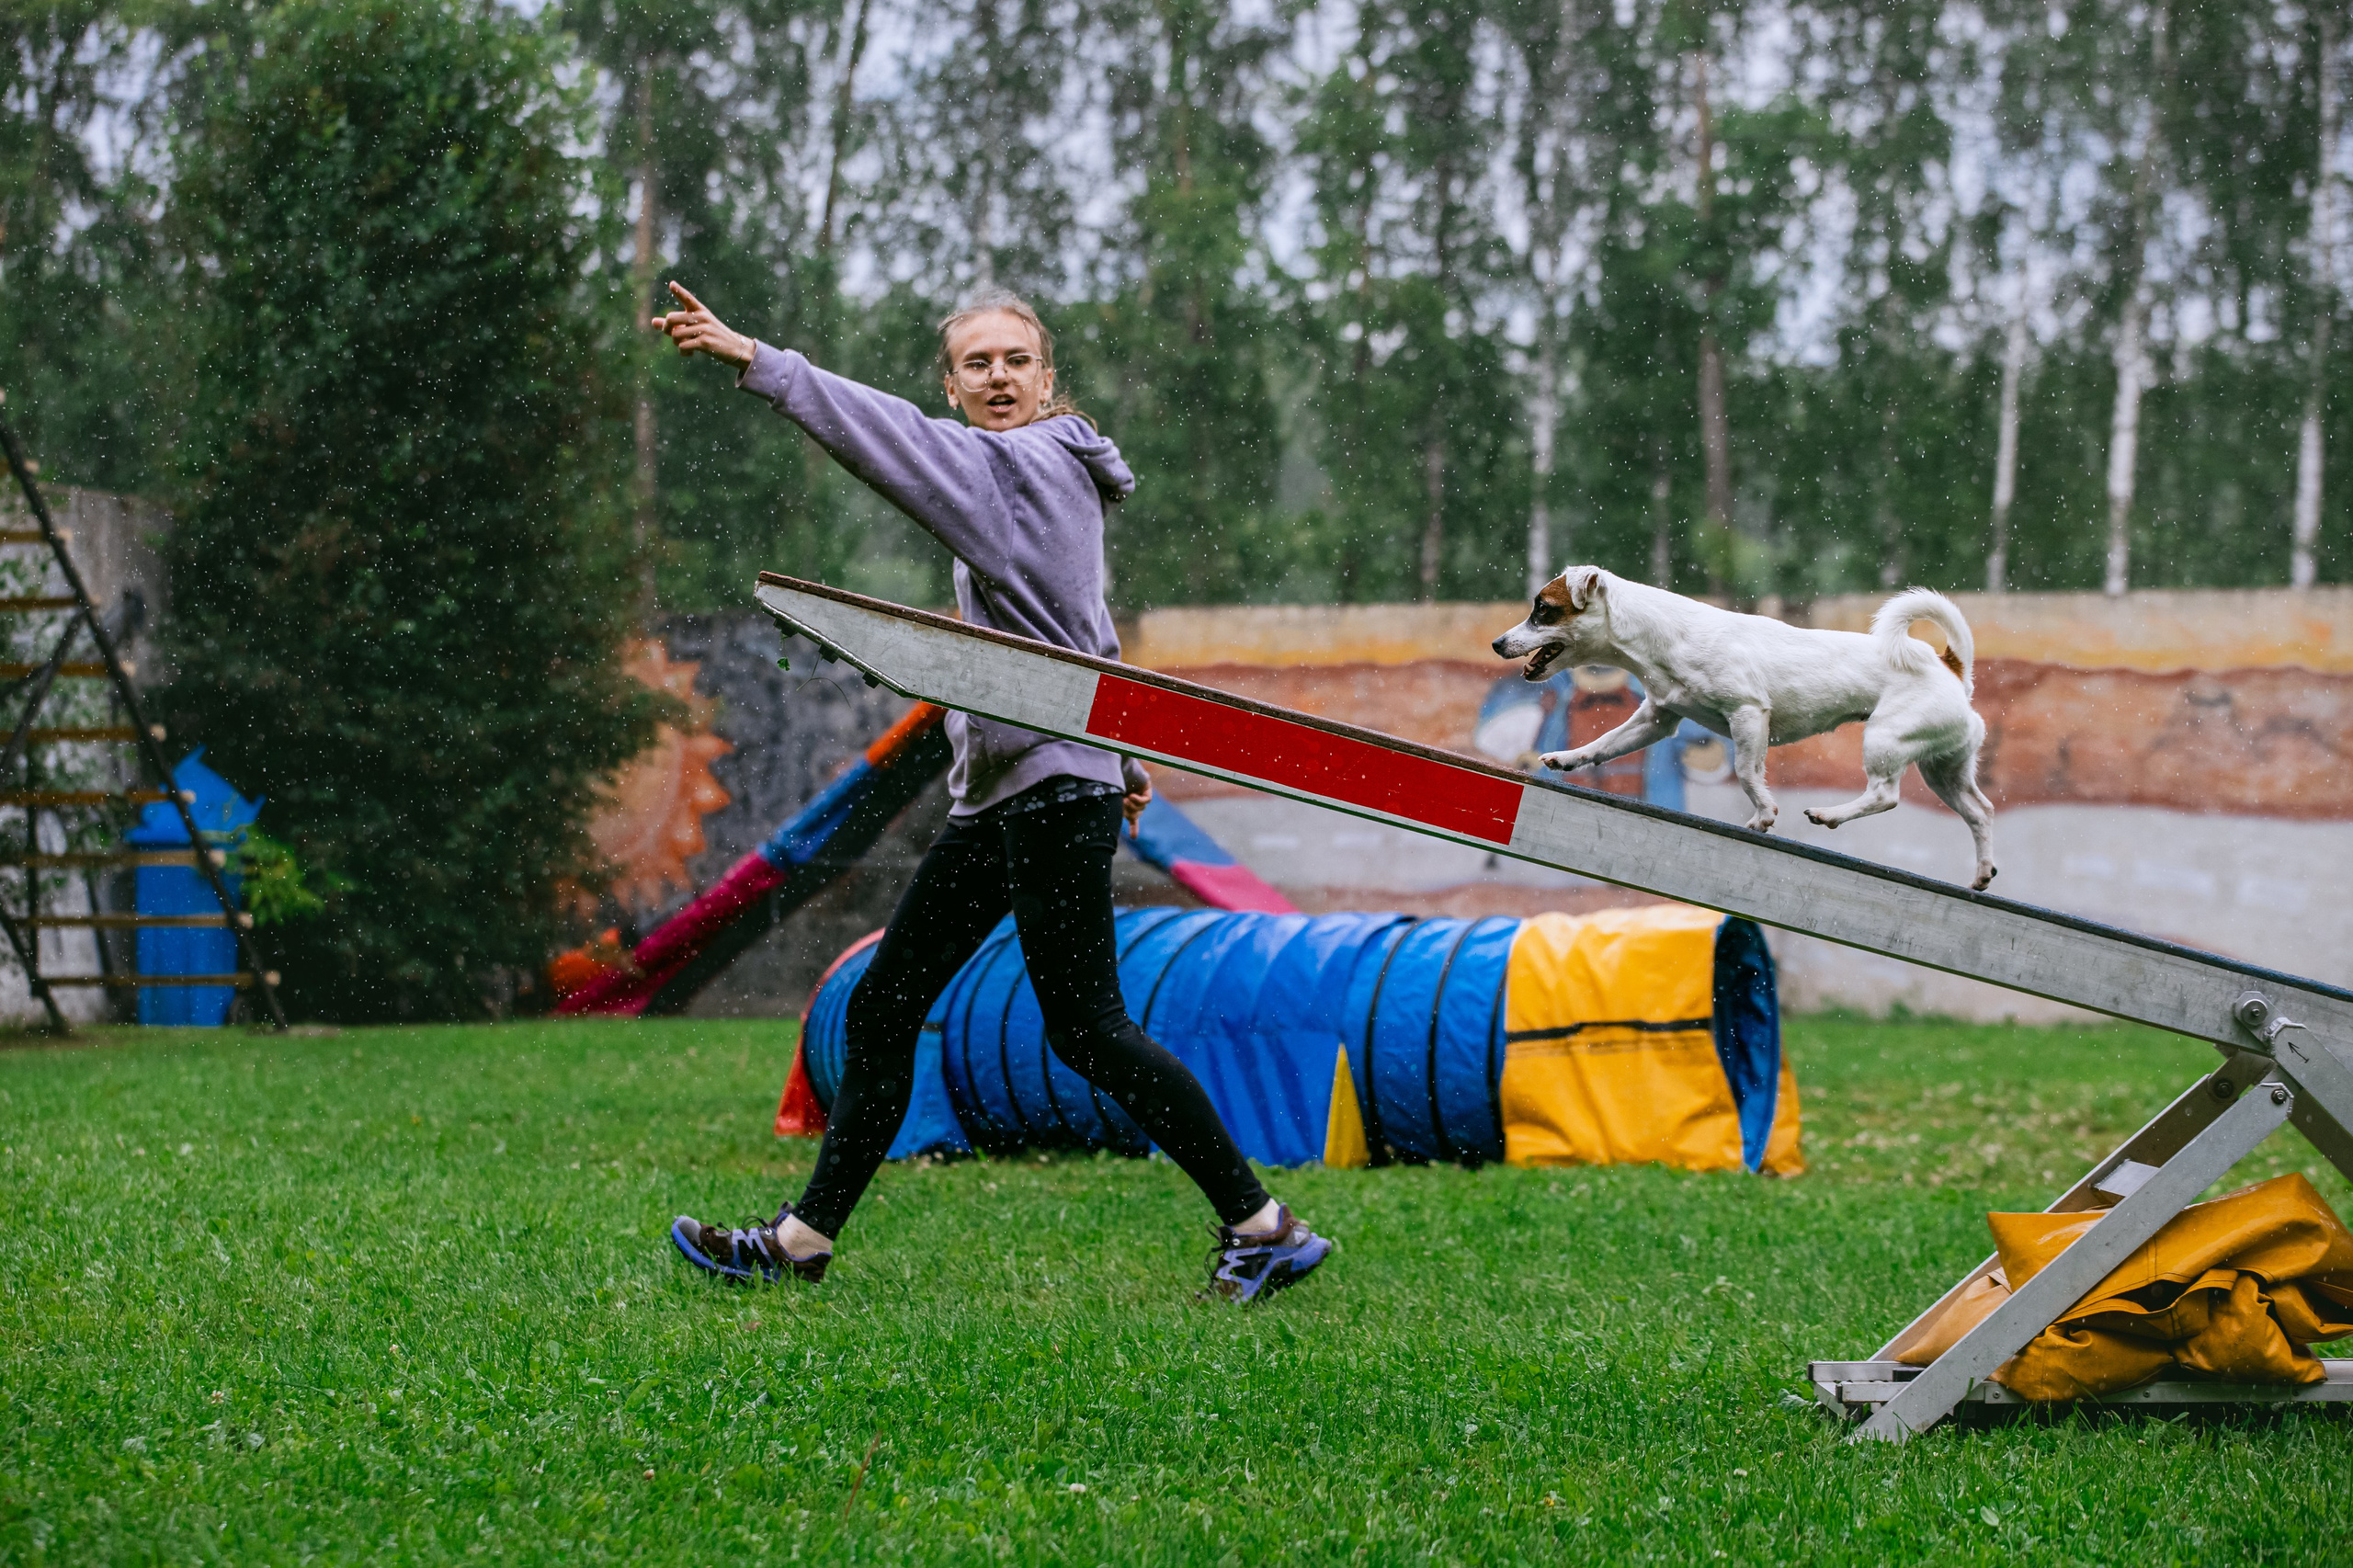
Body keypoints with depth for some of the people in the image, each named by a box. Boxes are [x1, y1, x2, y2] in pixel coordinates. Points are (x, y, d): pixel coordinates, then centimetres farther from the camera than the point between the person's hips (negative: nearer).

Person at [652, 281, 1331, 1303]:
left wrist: (754, 362, -30)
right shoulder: (1011, 478, 19)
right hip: (999, 797, 10)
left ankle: (1262, 1227, -3)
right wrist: (1121, 758, 37)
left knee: (1087, 1030, -10)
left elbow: (893, 437, -25)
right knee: (881, 1007, 8)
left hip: (1054, 788, -10)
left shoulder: (1032, 463, -10)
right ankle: (804, 1240, 12)